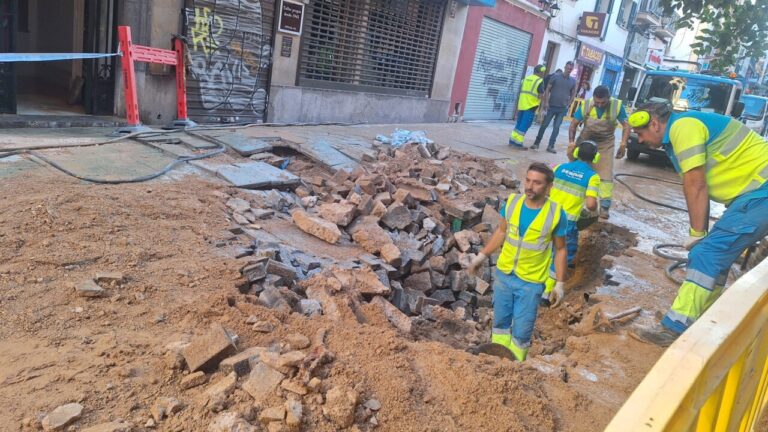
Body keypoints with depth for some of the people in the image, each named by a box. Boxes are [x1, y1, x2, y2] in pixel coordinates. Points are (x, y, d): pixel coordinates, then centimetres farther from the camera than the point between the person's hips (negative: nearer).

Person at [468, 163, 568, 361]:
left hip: (531, 282, -3)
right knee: (500, 319, 19)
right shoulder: (512, 202, -8)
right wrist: (482, 256, 9)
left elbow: (560, 249, -5)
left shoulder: (556, 213, -16)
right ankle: (499, 357, 39)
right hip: (504, 273, 4)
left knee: (521, 329, 7)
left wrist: (560, 284, -6)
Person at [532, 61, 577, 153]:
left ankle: (551, 146, 8)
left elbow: (573, 94, 12)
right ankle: (536, 143, 12)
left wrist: (568, 105, 2)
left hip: (562, 108, 2)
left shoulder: (573, 81, 4)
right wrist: (546, 102, -9)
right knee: (544, 125, 1)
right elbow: (547, 89, -2)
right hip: (551, 106, -2)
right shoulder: (555, 76, -3)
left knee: (556, 127, 1)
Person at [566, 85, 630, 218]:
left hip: (606, 143, -1)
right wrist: (571, 142, -23)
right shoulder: (585, 105, -19)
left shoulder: (617, 105, -20)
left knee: (606, 174, -6)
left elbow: (626, 126, -11)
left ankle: (604, 206, -4)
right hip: (586, 140, 1)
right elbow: (574, 124, -10)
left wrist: (623, 144, -23)